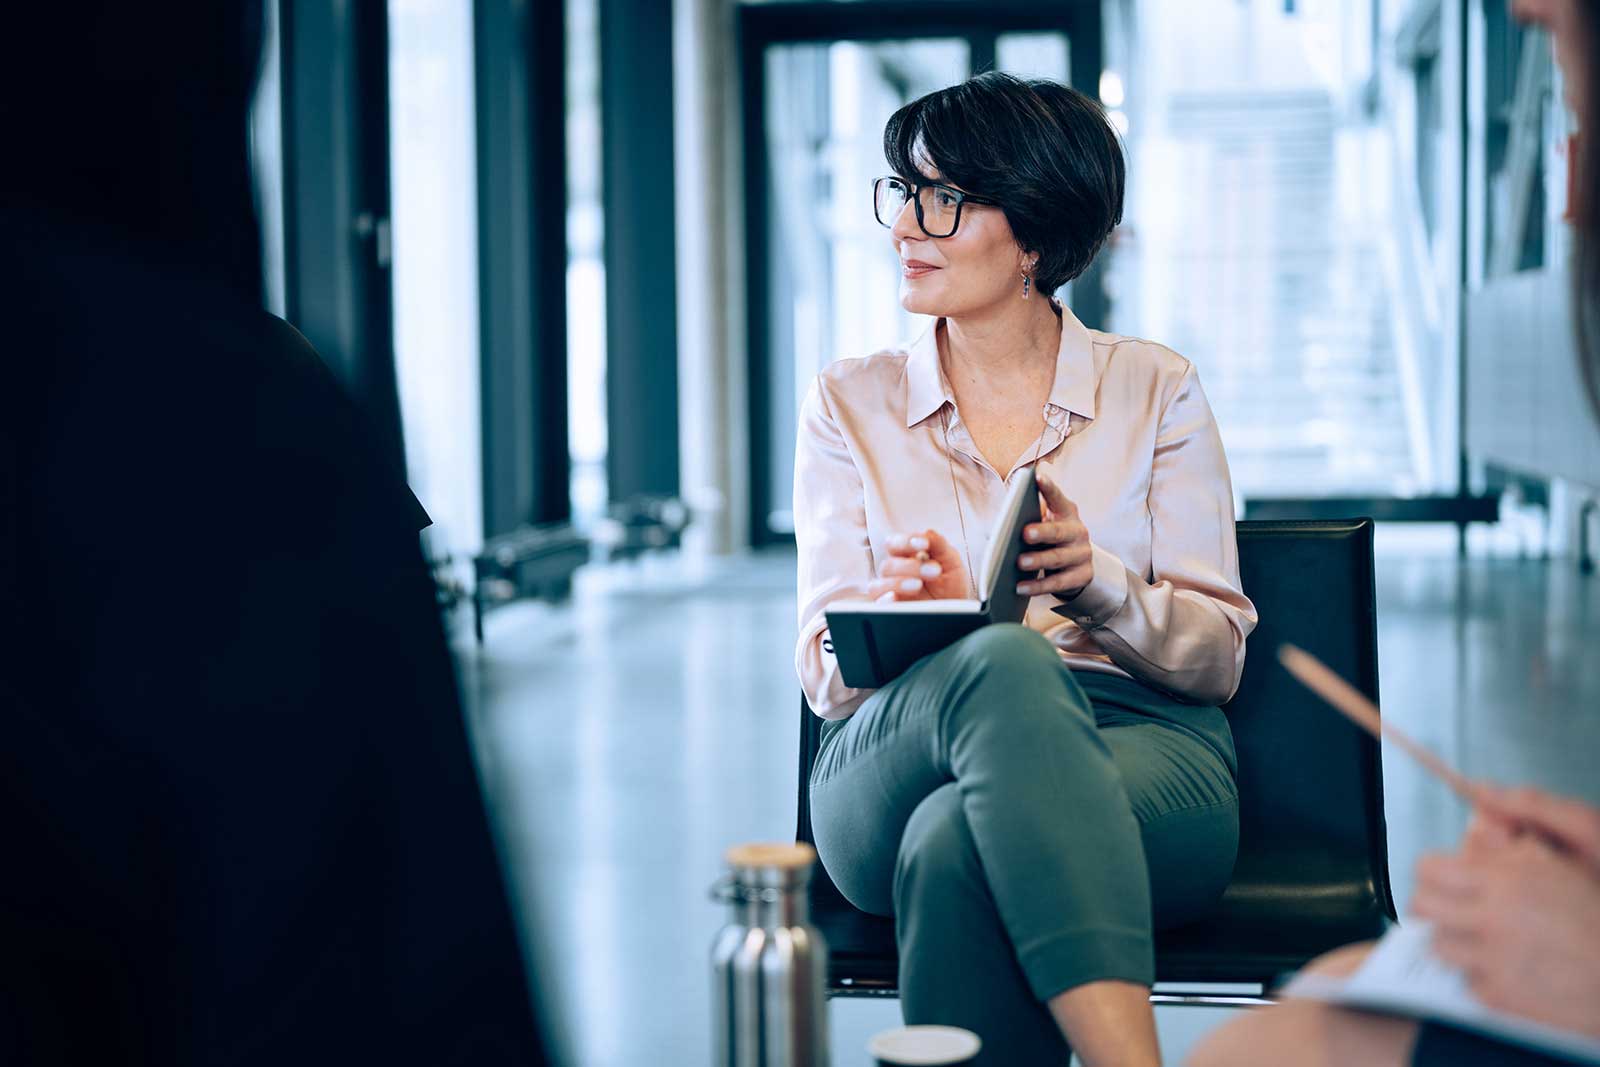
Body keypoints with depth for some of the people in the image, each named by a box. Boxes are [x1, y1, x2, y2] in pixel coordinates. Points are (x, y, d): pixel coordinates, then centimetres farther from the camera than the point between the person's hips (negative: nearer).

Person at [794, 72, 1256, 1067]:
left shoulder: (1156, 389, 11)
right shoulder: (849, 404, 14)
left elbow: (1218, 655, 6)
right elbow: (826, 671, 7)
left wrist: (1100, 582, -16)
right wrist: (911, 616, -18)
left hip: (1144, 748, -1)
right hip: (897, 759, 1)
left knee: (957, 843, -38)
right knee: (1003, 662, -38)